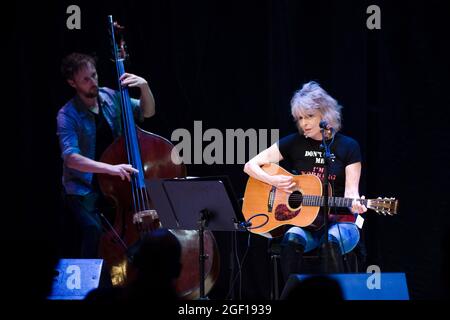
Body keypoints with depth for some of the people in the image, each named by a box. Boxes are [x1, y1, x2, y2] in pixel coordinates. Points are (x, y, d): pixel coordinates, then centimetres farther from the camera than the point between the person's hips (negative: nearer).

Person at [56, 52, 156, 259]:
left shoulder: (110, 97, 2)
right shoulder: (67, 115, -14)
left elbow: (147, 112, 9)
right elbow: (70, 157, -26)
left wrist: (144, 86, -12)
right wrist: (109, 168, -38)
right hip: (83, 189, -4)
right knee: (94, 230, -29)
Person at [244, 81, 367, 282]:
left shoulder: (348, 147, 1)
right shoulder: (294, 143, 5)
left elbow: (350, 192, -5)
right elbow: (250, 166, 8)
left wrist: (355, 204, -28)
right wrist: (273, 180, -11)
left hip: (340, 222, -1)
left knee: (332, 241, -37)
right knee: (292, 240, -34)